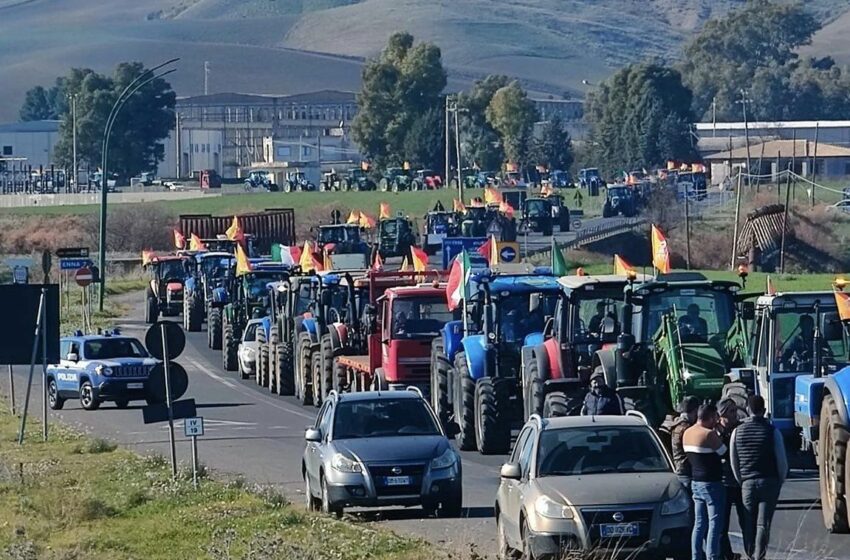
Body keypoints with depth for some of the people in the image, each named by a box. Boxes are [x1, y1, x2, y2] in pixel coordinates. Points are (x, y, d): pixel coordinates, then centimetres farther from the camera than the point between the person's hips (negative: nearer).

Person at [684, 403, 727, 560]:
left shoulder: (687, 433, 6)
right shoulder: (709, 435, -18)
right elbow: (724, 452, -7)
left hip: (695, 482, 8)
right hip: (711, 484, -8)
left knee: (699, 523, 12)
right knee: (715, 524, -4)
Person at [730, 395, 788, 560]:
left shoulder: (738, 432, 1)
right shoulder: (772, 431, -8)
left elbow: (733, 461, 7)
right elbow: (781, 460, -5)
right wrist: (780, 481, 11)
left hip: (747, 483, 2)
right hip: (769, 483, -2)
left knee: (748, 523, 11)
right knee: (763, 523, -2)